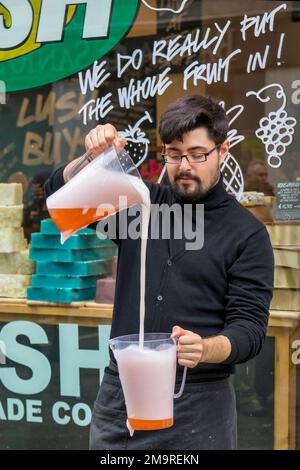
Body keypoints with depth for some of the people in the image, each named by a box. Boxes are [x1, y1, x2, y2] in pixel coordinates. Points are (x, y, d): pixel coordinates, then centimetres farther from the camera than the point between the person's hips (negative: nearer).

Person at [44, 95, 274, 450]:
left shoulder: (248, 233, -4)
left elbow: (250, 327, -9)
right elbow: (59, 192, 7)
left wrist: (204, 350, -30)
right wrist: (94, 156, -12)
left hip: (198, 401, -3)